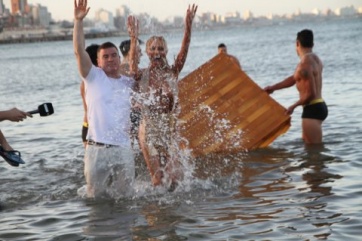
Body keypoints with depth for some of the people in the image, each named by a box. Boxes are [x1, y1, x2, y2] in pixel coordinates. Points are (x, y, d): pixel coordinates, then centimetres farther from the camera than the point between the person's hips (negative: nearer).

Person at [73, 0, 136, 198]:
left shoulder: (129, 83, 14)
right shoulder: (93, 77, 3)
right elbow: (79, 51, -8)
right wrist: (78, 21, -16)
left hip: (123, 149, 3)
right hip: (97, 149, -3)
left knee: (124, 197, 8)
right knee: (96, 197, 4)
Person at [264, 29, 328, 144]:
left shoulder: (305, 64, -21)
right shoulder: (314, 59, 10)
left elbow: (310, 94, -22)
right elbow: (294, 78, 20)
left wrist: (293, 106, -8)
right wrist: (273, 87, 24)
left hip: (312, 109, -11)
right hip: (319, 106, 11)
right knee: (306, 140, 28)